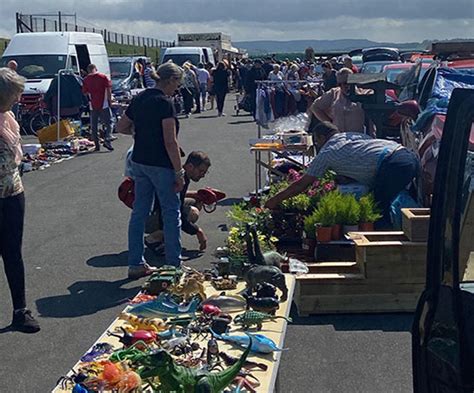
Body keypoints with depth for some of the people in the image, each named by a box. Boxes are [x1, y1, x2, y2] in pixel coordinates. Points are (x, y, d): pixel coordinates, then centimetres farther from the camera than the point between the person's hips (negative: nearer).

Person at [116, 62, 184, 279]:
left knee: (139, 212, 12)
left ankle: (135, 264, 18)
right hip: (161, 165, -8)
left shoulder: (139, 99, 8)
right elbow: (170, 142, -19)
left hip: (139, 162, 8)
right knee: (171, 214, 4)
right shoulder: (164, 103, -15)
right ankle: (174, 265, 9)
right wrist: (179, 172, -15)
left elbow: (121, 127, 16)